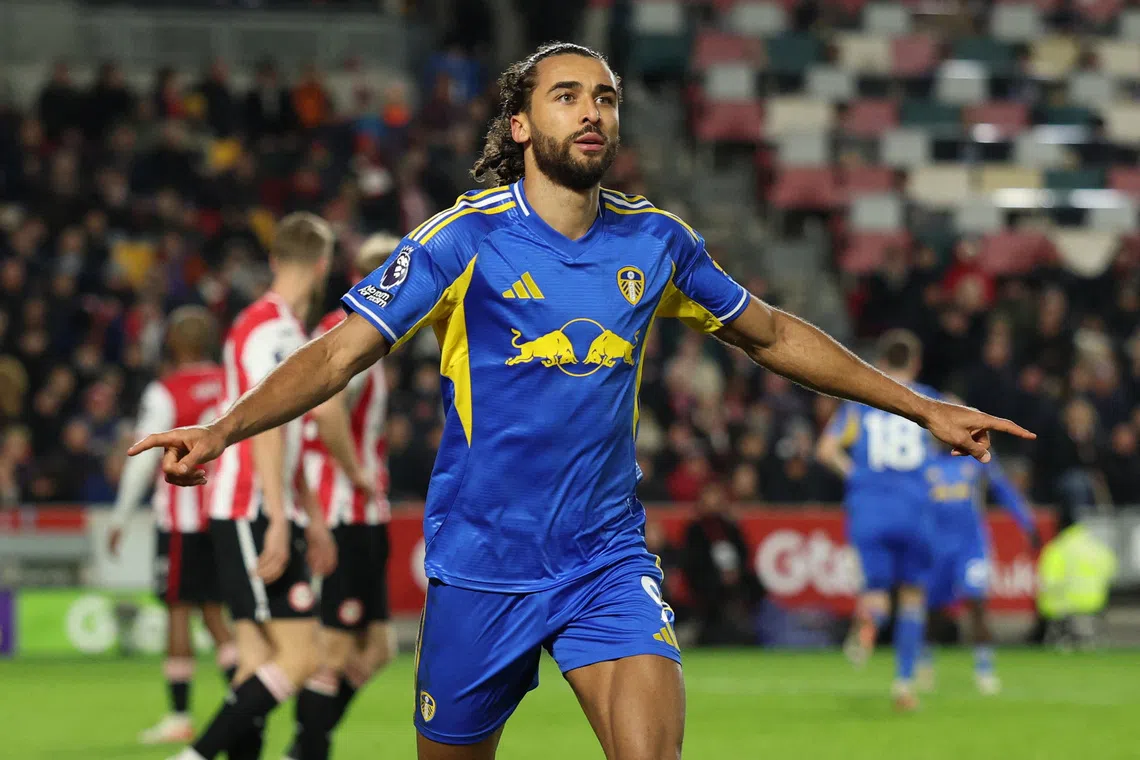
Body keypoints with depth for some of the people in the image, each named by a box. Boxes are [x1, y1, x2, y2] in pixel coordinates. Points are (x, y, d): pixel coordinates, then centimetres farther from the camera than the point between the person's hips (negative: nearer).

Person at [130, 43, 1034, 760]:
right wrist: (222, 430, -31)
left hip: (609, 563, 2)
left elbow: (773, 335, 18)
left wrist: (925, 408, 21)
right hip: (480, 565, -2)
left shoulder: (656, 240, 3)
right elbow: (340, 352, -14)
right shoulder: (465, 238, -8)